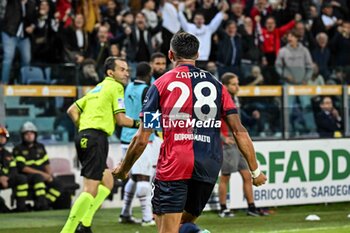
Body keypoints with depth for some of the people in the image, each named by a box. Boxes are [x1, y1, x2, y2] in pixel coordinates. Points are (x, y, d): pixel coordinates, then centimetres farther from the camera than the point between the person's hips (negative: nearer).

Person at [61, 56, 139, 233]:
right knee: (91, 189, -13)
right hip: (96, 137, -10)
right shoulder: (115, 87, -1)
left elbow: (72, 110, 22)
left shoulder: (97, 89, 24)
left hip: (84, 137, 10)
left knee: (107, 182, 17)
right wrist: (138, 124, 8)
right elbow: (120, 119, -6)